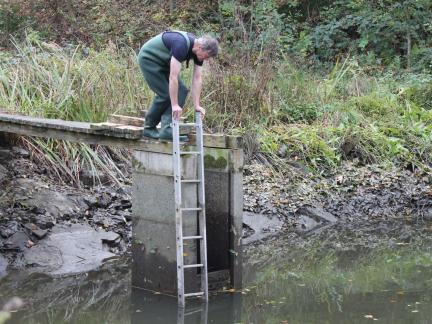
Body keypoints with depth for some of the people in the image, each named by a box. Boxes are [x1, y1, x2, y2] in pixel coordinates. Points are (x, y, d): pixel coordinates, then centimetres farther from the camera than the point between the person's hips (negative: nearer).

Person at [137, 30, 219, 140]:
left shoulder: (199, 50, -11)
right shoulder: (181, 45, -36)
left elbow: (197, 79, -6)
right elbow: (173, 76, -38)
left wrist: (197, 105, -11)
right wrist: (175, 105, -37)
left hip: (163, 62, 9)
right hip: (148, 58, -8)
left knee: (181, 90, -5)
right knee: (165, 94, -13)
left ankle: (167, 130, -8)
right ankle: (149, 128, 6)